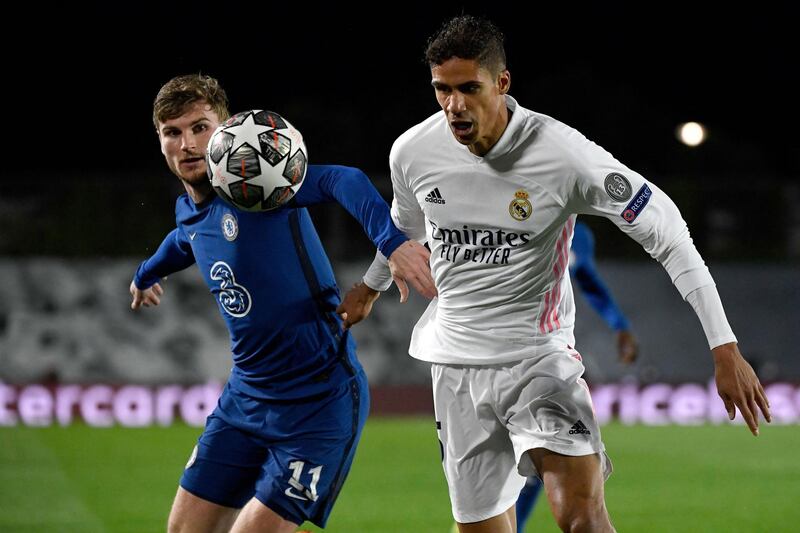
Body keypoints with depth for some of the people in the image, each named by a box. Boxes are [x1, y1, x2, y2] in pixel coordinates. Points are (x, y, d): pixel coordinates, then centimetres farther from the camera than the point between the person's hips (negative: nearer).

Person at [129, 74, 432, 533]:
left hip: (319, 402, -8)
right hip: (247, 396, 8)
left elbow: (343, 182, -34)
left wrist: (392, 241, -51)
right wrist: (148, 274, 53)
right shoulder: (189, 211, 7)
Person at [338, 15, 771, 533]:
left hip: (540, 353, -4)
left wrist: (725, 348, -14)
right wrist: (371, 286, 41)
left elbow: (664, 229, -11)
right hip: (457, 365, 4)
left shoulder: (563, 154, -18)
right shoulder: (412, 152, -5)